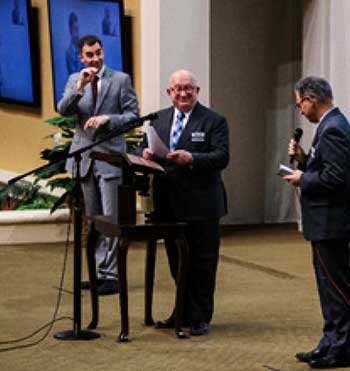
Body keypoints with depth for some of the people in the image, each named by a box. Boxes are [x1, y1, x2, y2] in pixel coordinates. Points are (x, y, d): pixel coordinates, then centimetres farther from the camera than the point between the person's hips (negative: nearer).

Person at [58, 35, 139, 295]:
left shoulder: (121, 79, 0)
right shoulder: (75, 80, 9)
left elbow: (133, 115, -2)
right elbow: (63, 110, -5)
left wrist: (107, 119, -17)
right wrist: (79, 87, -19)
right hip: (85, 156, 4)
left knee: (111, 219, -7)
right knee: (93, 220, 11)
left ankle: (111, 275, -4)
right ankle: (99, 271, 18)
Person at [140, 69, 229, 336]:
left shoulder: (214, 121, -5)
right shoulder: (159, 119, 11)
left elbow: (222, 157, -14)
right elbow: (145, 147, 13)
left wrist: (191, 158, -28)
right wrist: (146, 153, -11)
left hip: (201, 204, -5)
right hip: (169, 204, 5)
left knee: (202, 263, 4)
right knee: (177, 262, 15)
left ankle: (200, 318, 14)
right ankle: (183, 313, 27)